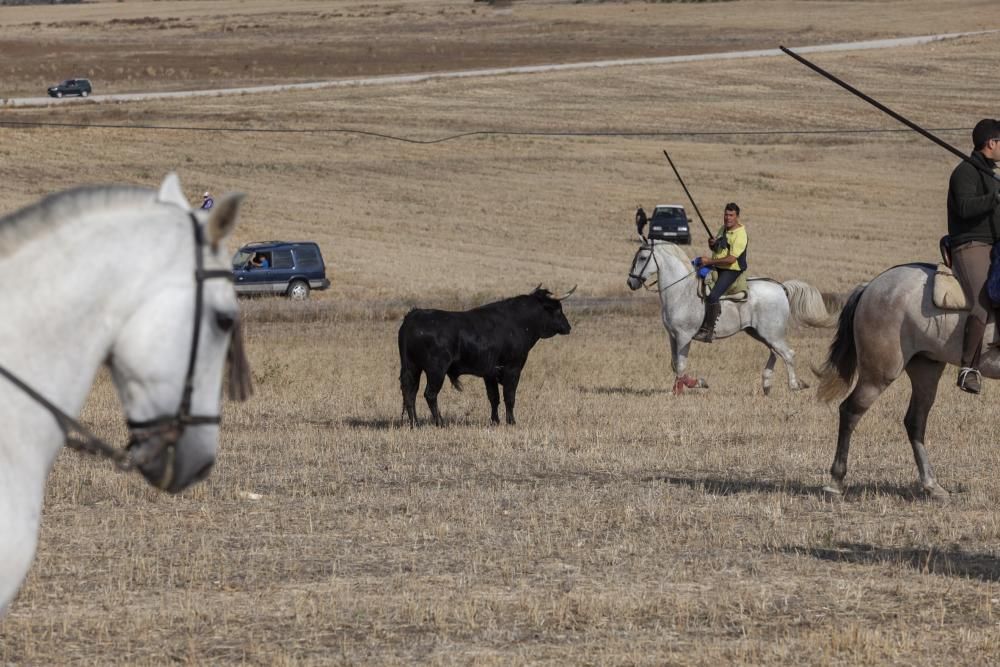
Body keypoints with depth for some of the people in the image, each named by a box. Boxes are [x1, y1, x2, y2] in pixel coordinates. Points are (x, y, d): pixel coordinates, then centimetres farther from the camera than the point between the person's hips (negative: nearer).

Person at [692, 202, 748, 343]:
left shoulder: (740, 235, -18)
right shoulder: (723, 229, 10)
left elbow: (731, 259, -25)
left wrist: (710, 261, -23)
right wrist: (712, 244, 1)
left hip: (731, 270, -10)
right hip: (717, 268, 10)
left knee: (713, 297, -27)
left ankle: (709, 331, -24)